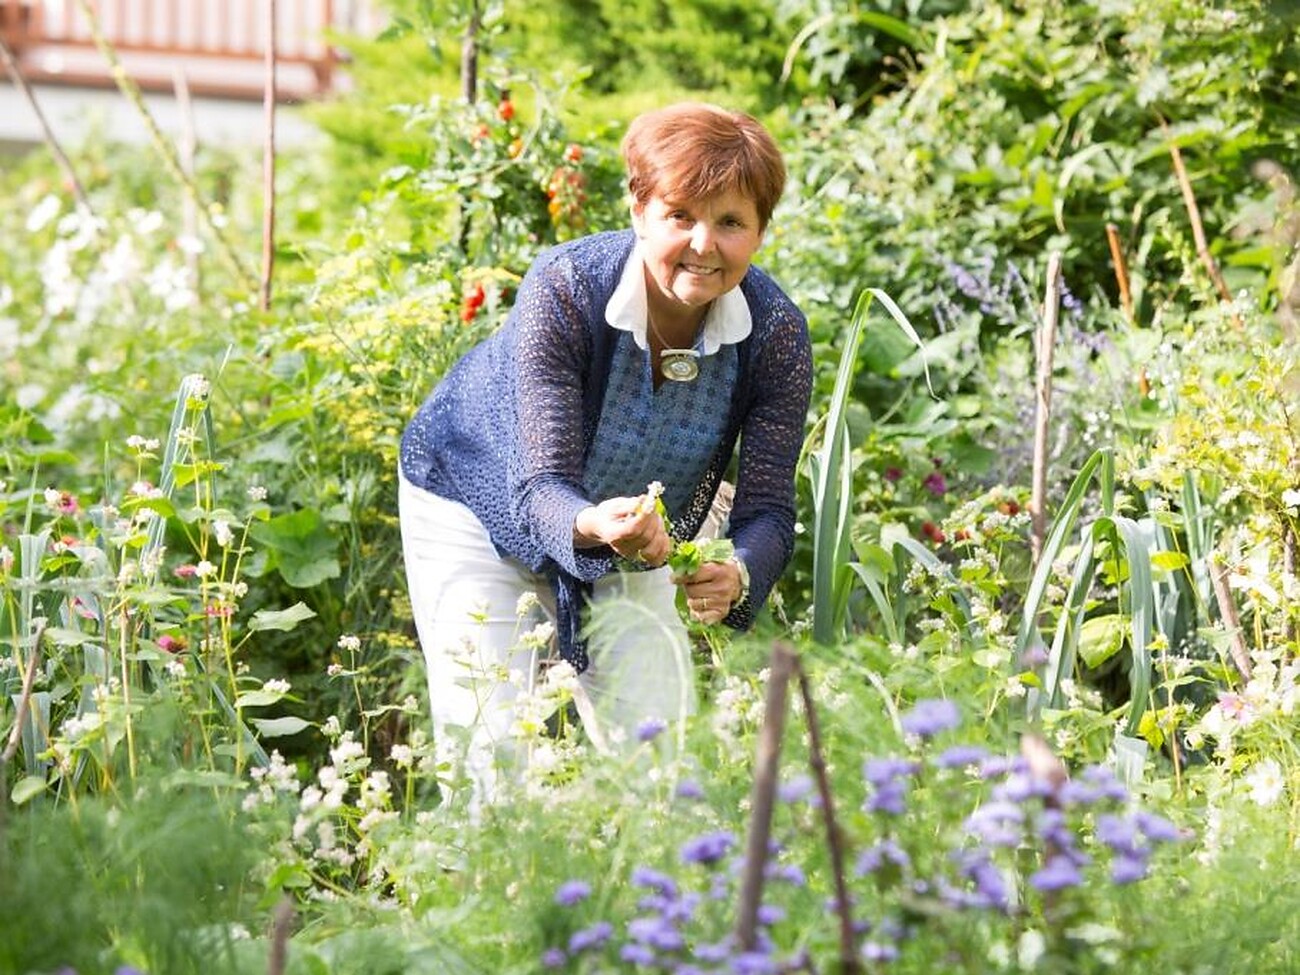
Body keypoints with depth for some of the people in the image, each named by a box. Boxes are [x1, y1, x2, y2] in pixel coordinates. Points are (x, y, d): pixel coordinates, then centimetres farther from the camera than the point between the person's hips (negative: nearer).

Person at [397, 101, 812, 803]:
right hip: (481, 507, -3)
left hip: (631, 528, 3)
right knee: (492, 753, -13)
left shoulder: (776, 334, -22)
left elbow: (767, 509, -23)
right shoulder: (563, 289, -32)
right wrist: (593, 526, -59)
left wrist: (737, 574, -45)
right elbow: (541, 489, -36)